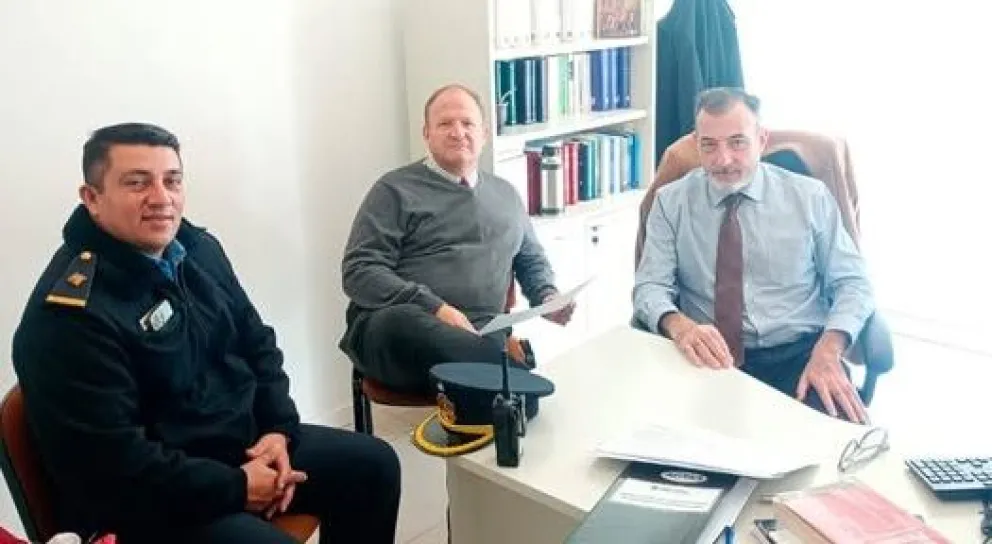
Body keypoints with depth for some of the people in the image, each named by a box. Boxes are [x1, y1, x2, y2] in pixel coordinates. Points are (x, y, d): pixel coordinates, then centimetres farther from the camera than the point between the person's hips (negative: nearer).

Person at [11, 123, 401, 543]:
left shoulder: (199, 249, 4)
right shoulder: (70, 312, -22)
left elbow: (256, 343, 13)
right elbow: (111, 460, -25)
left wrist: (279, 428, -2)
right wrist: (236, 487, -21)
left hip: (245, 439, 8)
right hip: (147, 498, -8)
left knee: (374, 466, 8)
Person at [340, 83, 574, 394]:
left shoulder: (506, 194, 24)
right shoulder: (395, 190, 7)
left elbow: (532, 259, 35)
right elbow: (359, 270, -2)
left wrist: (547, 297, 11)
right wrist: (434, 309, -15)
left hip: (481, 334, 3)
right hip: (400, 329, -2)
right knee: (399, 321, -41)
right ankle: (513, 370, -40)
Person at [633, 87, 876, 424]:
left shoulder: (810, 197, 7)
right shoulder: (671, 202, 6)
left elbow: (852, 283, 7)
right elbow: (650, 286, 0)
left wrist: (828, 351, -13)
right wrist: (680, 326, -24)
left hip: (799, 357, 1)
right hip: (711, 358, 0)